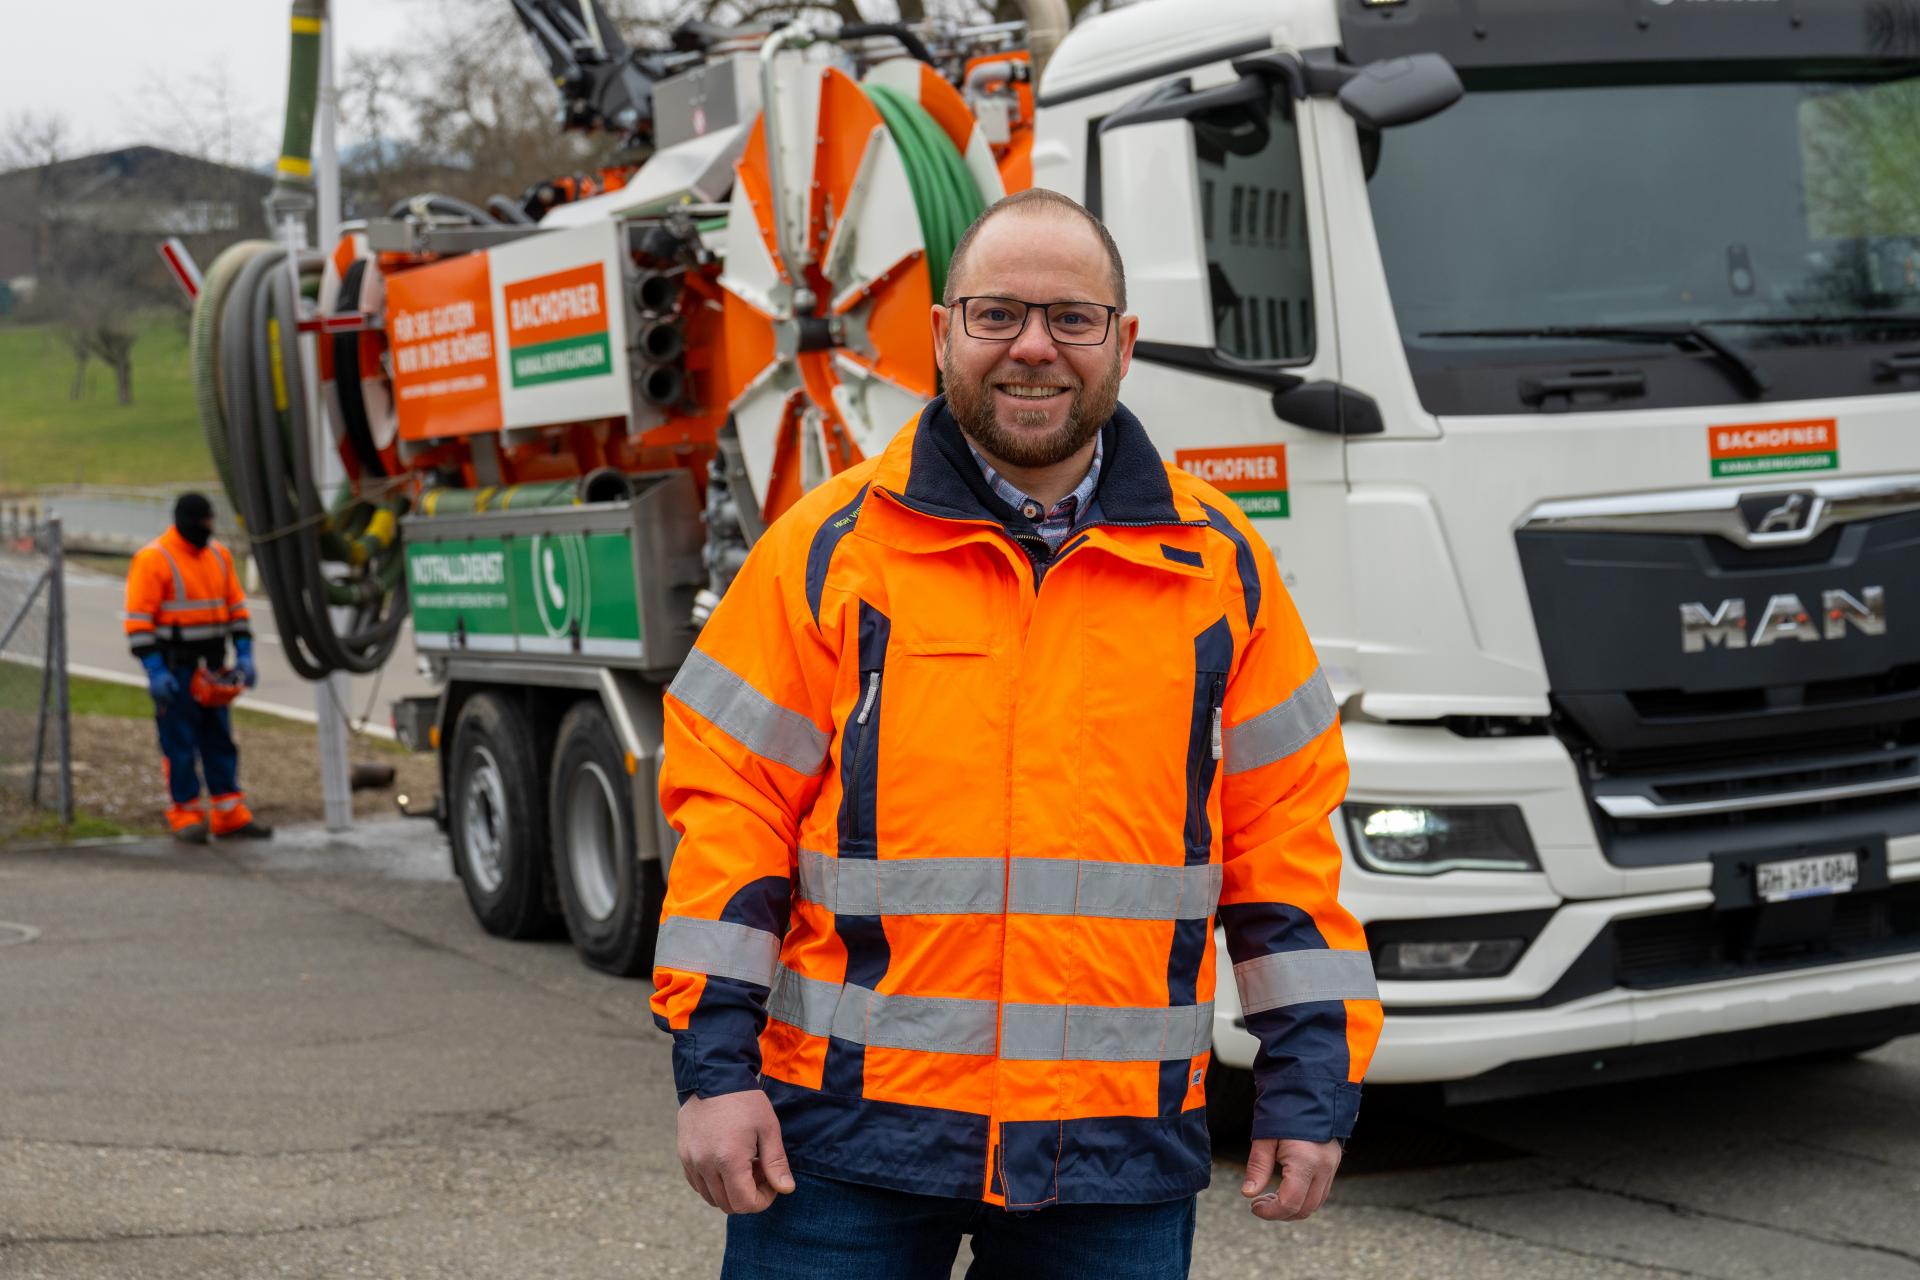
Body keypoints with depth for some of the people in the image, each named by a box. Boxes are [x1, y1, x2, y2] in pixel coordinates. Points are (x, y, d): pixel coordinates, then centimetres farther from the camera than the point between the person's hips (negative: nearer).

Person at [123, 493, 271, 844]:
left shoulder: (219, 554, 10)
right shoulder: (153, 559, -11)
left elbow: (236, 605, 16)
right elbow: (138, 620, -14)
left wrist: (244, 654, 6)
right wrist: (154, 670, -19)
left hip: (212, 667, 6)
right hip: (174, 669, -6)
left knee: (220, 740, 8)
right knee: (179, 743, -2)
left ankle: (230, 816, 12)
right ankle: (186, 815, 5)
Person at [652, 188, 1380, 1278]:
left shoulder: (1220, 563, 7)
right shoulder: (830, 548, 2)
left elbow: (1284, 828, 8)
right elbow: (731, 801, 1)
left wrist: (1312, 1088, 4)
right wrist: (715, 1065, -5)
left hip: (1121, 1147, 2)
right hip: (847, 1138, -1)